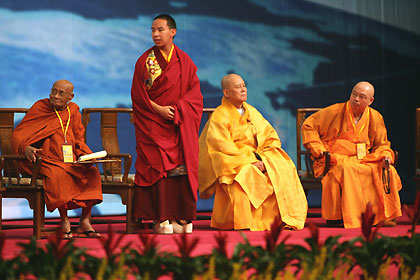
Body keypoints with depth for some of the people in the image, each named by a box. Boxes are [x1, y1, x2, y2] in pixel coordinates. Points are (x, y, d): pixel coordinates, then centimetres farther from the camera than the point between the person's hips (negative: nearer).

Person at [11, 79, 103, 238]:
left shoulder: (73, 112, 13)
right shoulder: (40, 108, 1)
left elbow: (79, 141, 16)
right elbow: (18, 134, -3)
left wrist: (86, 156, -6)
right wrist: (26, 148, -25)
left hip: (71, 162, 5)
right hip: (48, 161, -5)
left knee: (93, 173, -21)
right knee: (58, 175, -37)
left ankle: (85, 221, -19)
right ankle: (64, 221, -26)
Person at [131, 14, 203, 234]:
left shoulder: (184, 61, 10)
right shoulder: (145, 61, 6)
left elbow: (194, 92, 6)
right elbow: (138, 94, 1)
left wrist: (176, 108, -11)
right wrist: (158, 109, -13)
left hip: (180, 125, 2)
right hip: (153, 123, -2)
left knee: (182, 165, -9)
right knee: (158, 164, -14)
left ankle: (181, 219, -7)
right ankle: (162, 220, -14)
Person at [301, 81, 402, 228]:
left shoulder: (375, 117, 8)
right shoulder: (335, 111, -3)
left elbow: (382, 145, 17)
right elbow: (308, 125, 1)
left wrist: (385, 157, -7)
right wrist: (319, 150, -8)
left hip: (363, 160, 4)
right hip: (335, 159, -4)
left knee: (388, 171, -20)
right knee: (347, 169, -38)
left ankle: (384, 216, -14)